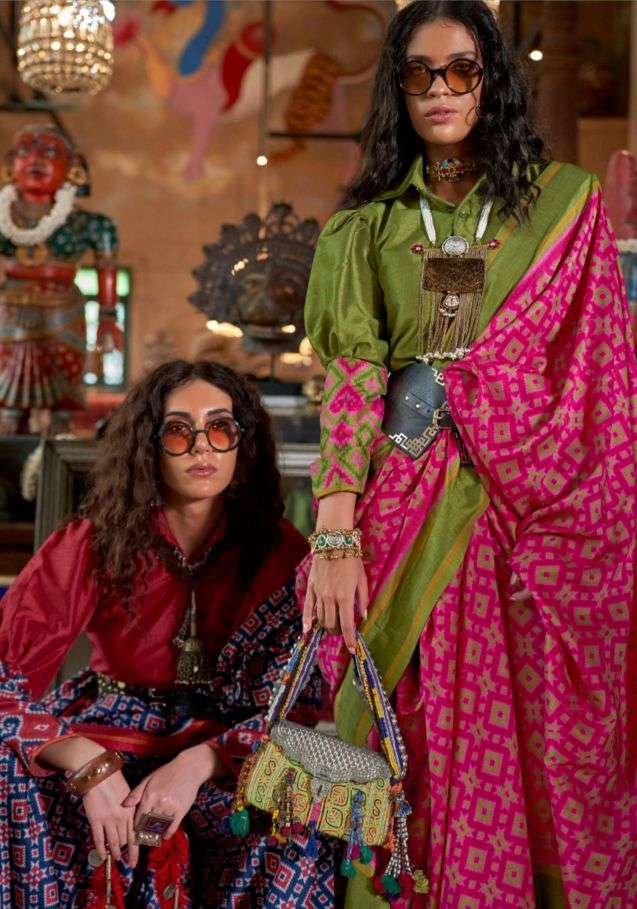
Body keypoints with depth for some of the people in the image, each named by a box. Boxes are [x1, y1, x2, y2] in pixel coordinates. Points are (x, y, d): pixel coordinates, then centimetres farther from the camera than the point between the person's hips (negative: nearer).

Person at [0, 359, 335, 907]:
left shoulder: (282, 555, -9)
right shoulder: (93, 545, -12)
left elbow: (298, 703, -11)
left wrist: (196, 765, -29)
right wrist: (91, 768, -33)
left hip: (227, 757, 1)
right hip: (111, 742, 0)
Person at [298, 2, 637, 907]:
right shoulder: (369, 223, 11)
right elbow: (351, 375, 0)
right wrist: (336, 535, -11)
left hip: (546, 505, 0)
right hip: (408, 511, 1)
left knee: (553, 740, 1)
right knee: (424, 747, 2)